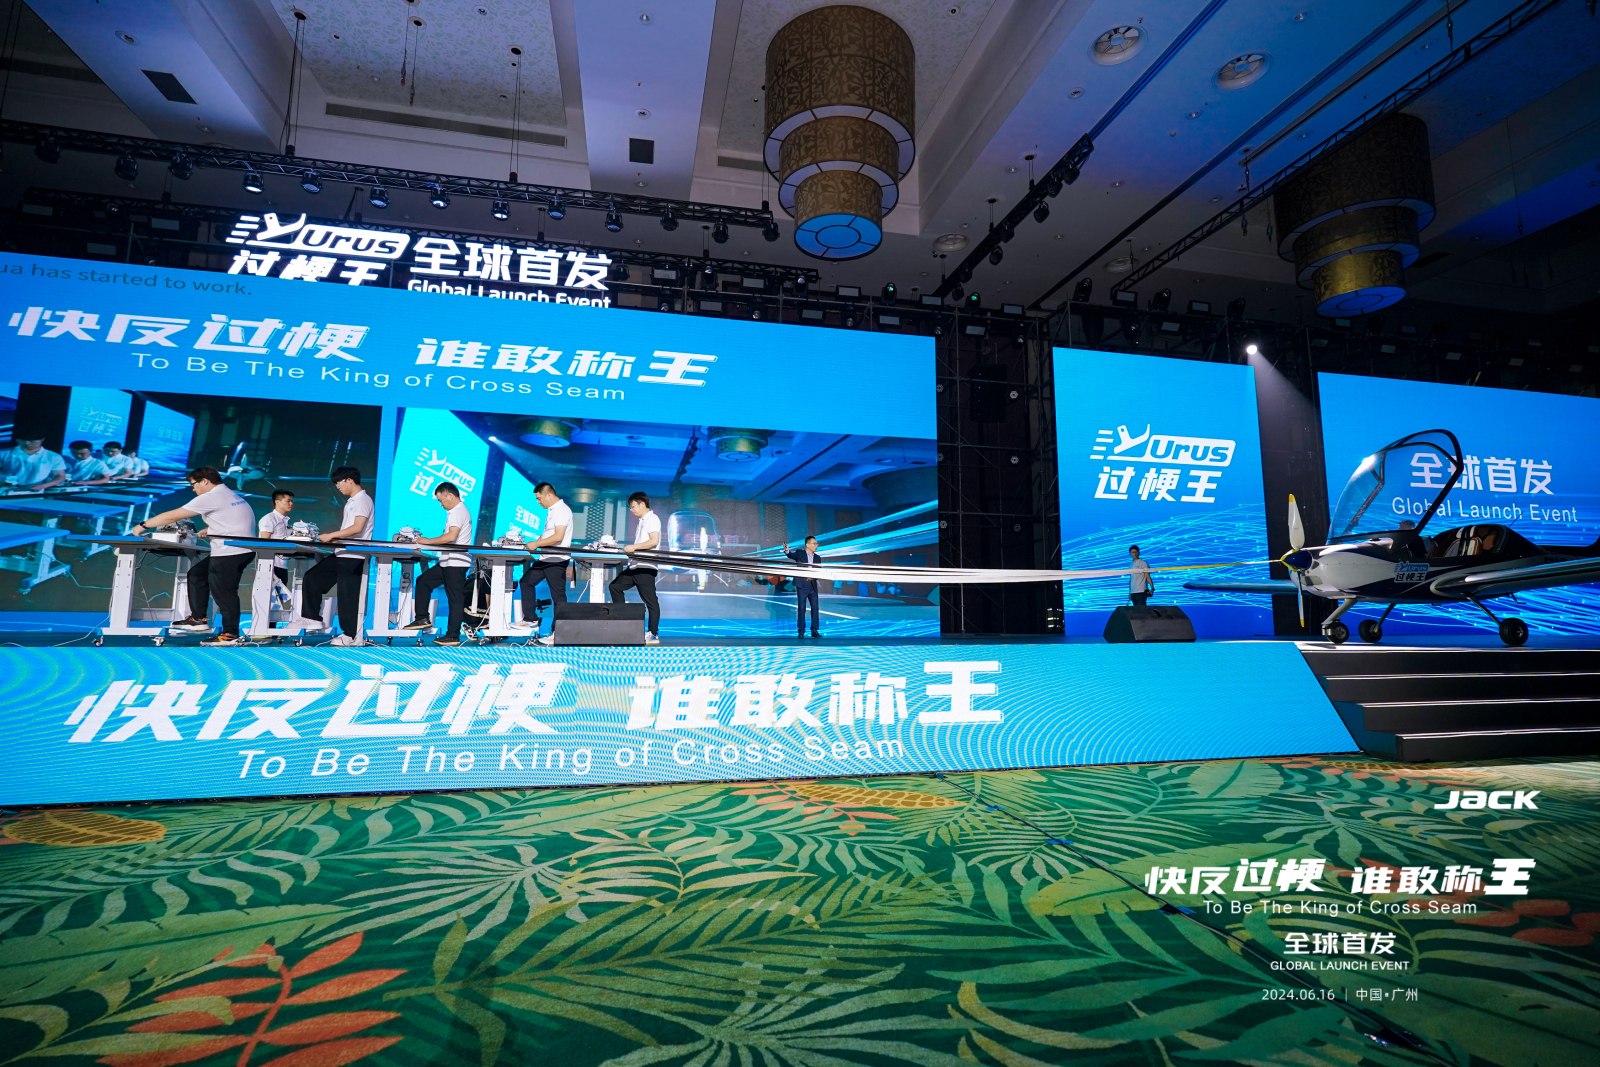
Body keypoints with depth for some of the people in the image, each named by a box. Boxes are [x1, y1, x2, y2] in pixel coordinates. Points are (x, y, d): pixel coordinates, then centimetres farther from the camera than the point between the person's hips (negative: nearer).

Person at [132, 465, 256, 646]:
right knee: (196, 574, 19)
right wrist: (210, 529, 15)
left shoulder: (210, 498, -11)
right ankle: (198, 619, 23)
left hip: (230, 551, -10)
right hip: (242, 548, 10)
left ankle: (230, 634, 0)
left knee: (223, 591, -5)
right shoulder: (231, 495, 17)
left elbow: (172, 516, -8)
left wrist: (143, 526, 1)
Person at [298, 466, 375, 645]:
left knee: (348, 595, -5)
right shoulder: (351, 501, 18)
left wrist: (331, 535, -19)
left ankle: (351, 636, 2)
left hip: (353, 556, -10)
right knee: (312, 578, 10)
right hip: (341, 553, 10)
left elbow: (357, 528, -22)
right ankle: (312, 619, 15)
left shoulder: (363, 500, -11)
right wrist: (335, 539, 9)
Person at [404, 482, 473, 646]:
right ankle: (423, 619, 15)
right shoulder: (457, 511, 18)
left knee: (455, 599, -6)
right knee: (423, 581, 14)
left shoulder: (458, 512, -14)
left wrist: (428, 541, -16)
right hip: (448, 562, 11)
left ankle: (453, 636, -2)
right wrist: (430, 542, 14)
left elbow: (451, 536, -25)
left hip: (455, 562, -11)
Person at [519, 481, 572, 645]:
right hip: (545, 558, 10)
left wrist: (536, 544, -17)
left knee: (558, 596, -4)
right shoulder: (551, 510, 15)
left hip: (556, 560, -10)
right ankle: (531, 620, 21)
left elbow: (558, 537, -23)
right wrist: (536, 543, 7)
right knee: (526, 582, 15)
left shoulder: (562, 510, -15)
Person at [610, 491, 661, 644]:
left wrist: (634, 547, -19)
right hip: (635, 565, 10)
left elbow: (654, 541, -18)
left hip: (645, 567, -10)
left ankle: (653, 634, -3)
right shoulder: (642, 521, 22)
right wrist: (629, 548, 11)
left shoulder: (652, 519, -7)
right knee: (615, 586, 11)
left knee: (650, 600, -7)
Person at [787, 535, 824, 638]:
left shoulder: (817, 558, 11)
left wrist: (813, 577, -12)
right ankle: (801, 631, 6)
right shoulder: (799, 553, -1)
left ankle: (815, 631, 11)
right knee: (801, 608, -1)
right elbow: (792, 555, -21)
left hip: (813, 586, 4)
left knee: (815, 608, 3)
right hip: (802, 585, -4)